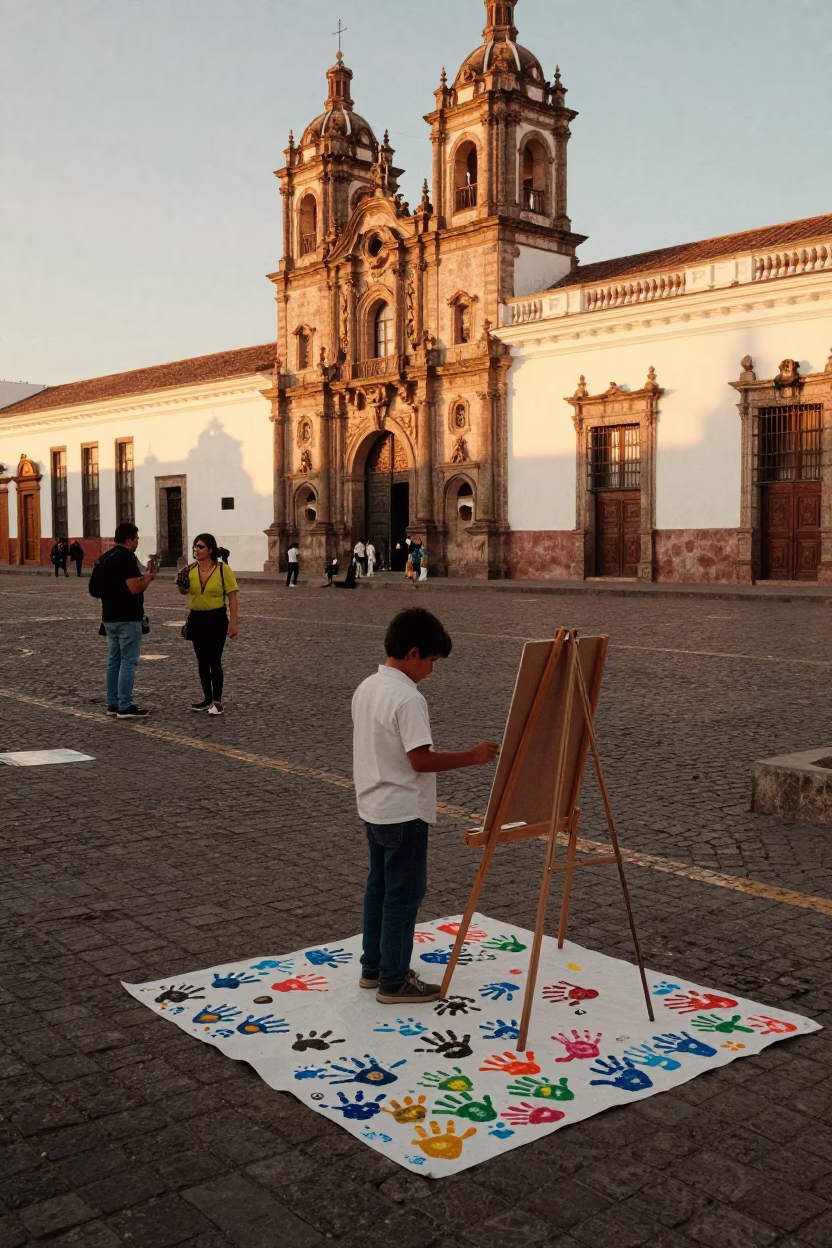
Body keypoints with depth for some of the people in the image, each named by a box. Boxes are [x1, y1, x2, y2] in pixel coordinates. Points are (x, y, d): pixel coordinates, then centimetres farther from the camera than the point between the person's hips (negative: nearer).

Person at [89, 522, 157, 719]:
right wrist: (148, 578, -4)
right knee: (128, 662, -5)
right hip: (127, 618, -9)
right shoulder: (127, 558, -16)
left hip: (110, 617, 9)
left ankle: (113, 704, 17)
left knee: (114, 660, 13)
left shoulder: (106, 557, 13)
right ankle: (125, 707, -5)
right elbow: (134, 589, -23)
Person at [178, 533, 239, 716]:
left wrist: (234, 622, -12)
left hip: (216, 619, -5)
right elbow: (184, 592, 9)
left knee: (214, 660, -4)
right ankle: (207, 698, 25)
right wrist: (182, 584, -14)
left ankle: (217, 701, 7)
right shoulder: (191, 569, 0)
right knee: (202, 661, 13)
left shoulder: (223, 569, -12)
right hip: (196, 618, 5)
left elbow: (232, 596, -9)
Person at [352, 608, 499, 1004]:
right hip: (403, 813, -9)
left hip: (373, 808, 9)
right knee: (405, 894, 2)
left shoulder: (366, 688, 6)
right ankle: (394, 982, 10)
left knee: (379, 886, 19)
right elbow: (421, 760, -25)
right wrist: (472, 757, -17)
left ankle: (373, 967, 30)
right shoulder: (408, 698, -23)